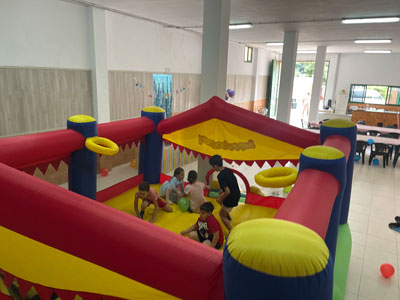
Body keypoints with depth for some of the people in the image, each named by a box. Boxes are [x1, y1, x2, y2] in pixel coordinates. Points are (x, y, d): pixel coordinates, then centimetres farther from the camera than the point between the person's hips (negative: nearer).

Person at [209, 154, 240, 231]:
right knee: (218, 199, 31)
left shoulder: (221, 176, -26)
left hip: (231, 199, -9)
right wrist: (222, 191, 19)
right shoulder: (228, 170, 1)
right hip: (237, 194, 9)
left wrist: (221, 199, -11)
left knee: (222, 214, 11)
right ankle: (228, 216, 48)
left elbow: (228, 191, -28)